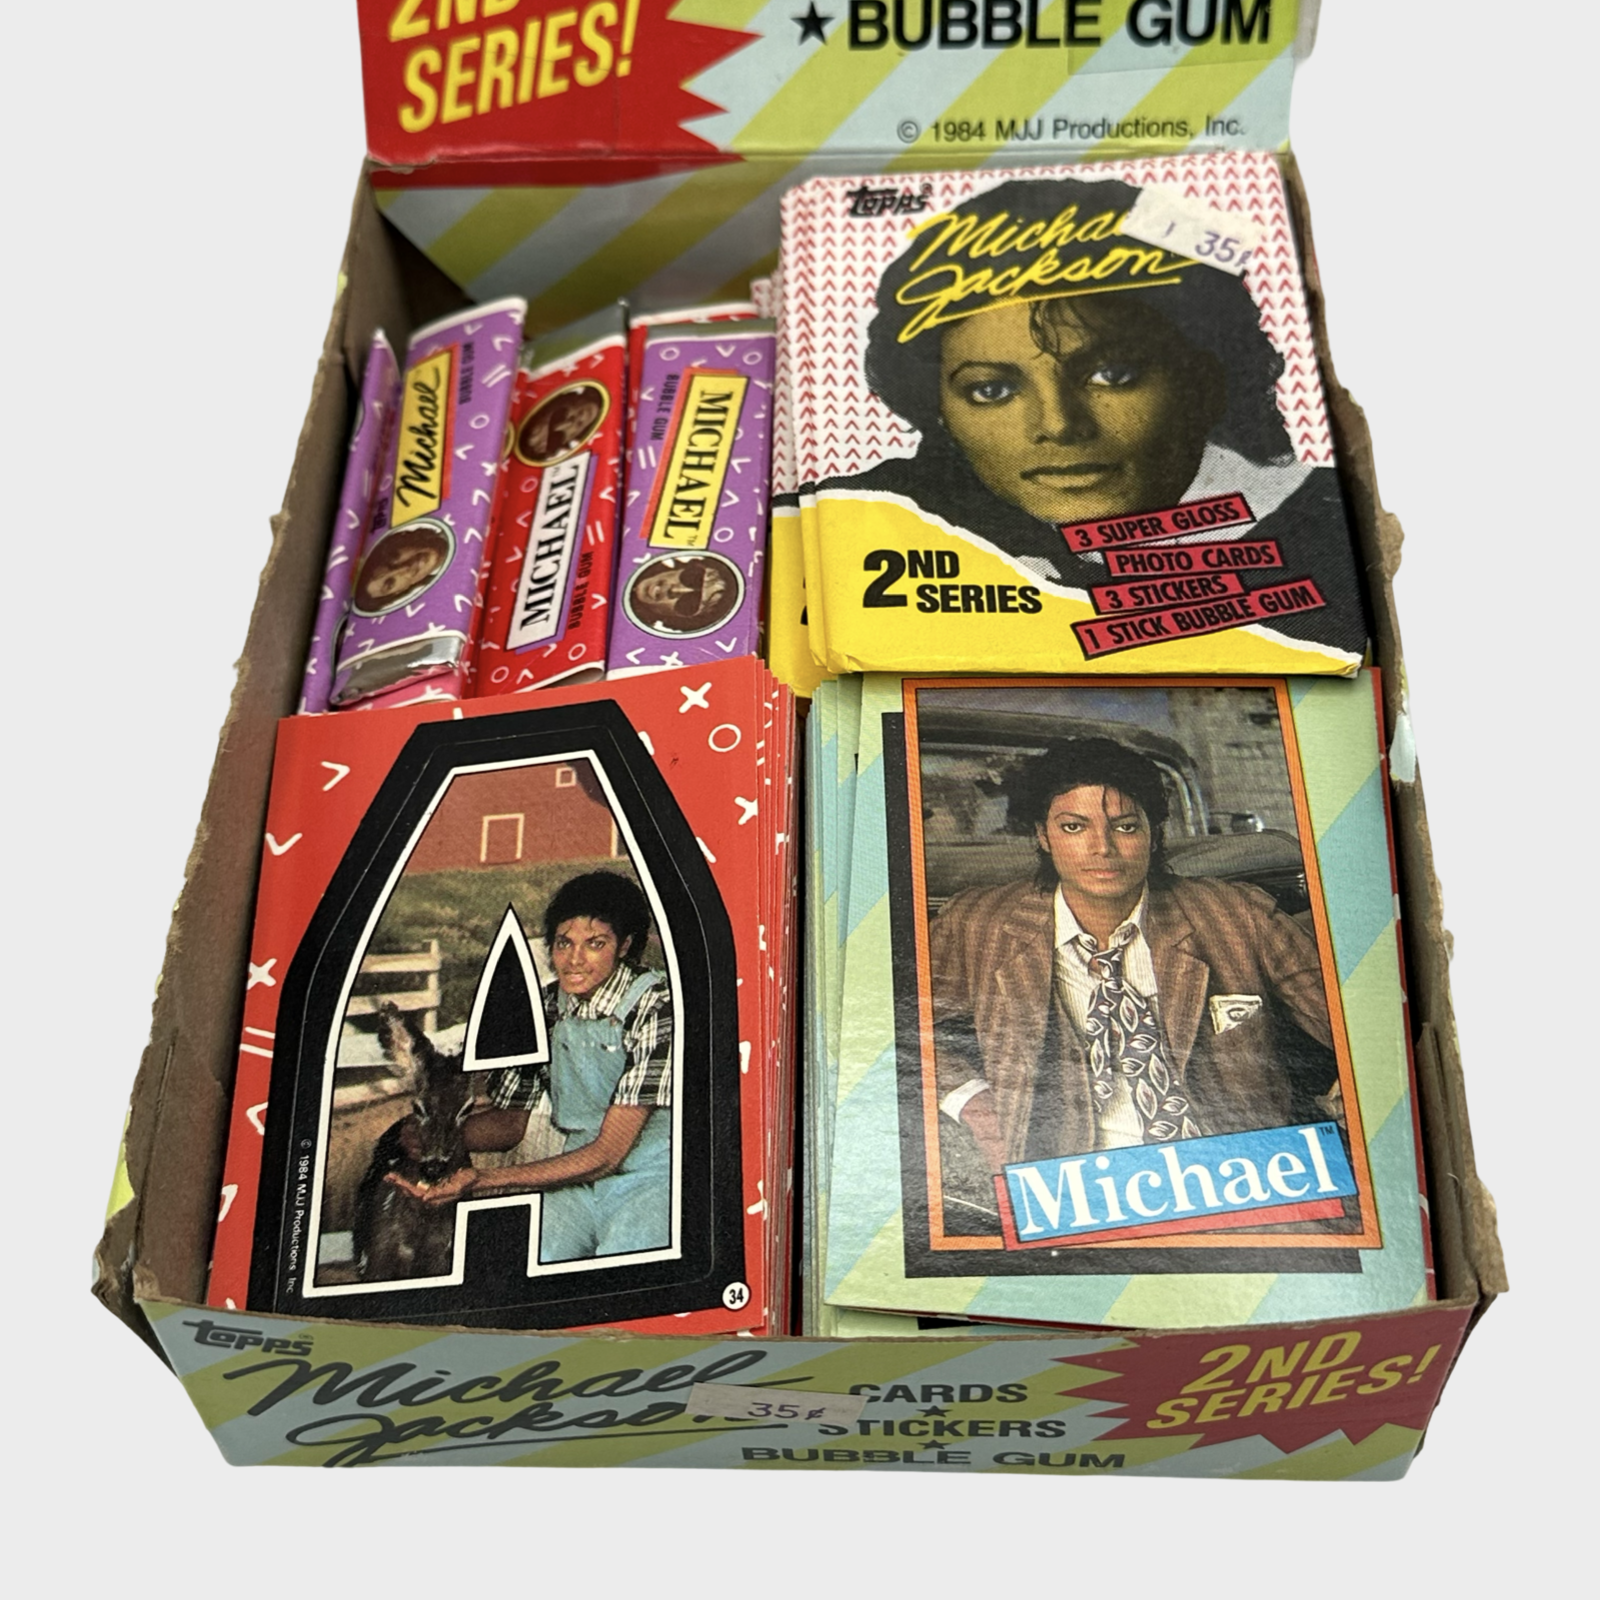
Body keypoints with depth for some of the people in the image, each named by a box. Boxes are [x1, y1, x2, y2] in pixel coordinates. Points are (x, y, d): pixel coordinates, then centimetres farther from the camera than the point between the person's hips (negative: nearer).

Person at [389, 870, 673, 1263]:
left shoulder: (654, 1005, -17)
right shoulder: (545, 1009, 3)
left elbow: (607, 1153, -20)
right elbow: (510, 1121, 10)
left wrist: (482, 1181, -26)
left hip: (653, 1181, -4)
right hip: (580, 1177, 4)